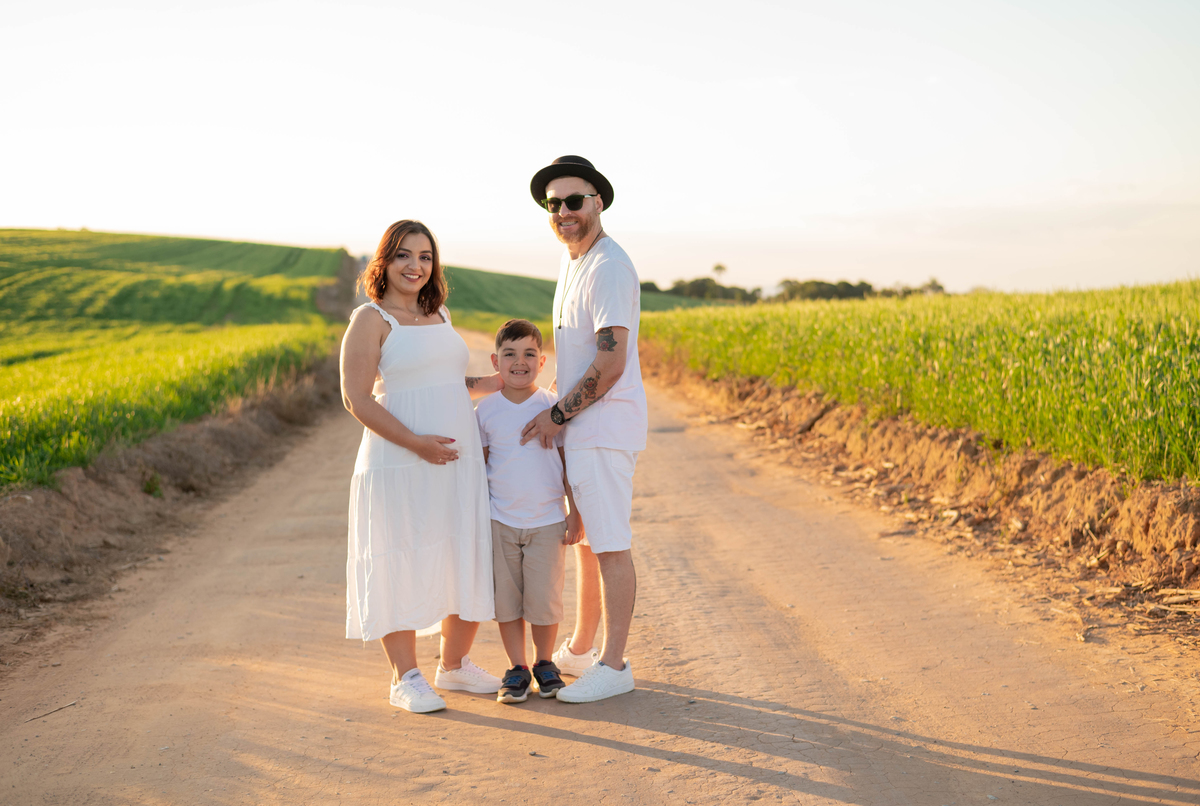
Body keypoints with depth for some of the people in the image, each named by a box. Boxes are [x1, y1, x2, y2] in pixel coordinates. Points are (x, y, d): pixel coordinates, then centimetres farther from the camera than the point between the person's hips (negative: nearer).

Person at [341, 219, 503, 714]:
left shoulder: (441, 316, 14)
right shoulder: (371, 319, -6)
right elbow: (357, 399, -13)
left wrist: (481, 385, 9)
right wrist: (415, 442, -20)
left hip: (458, 464, 7)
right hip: (399, 468, -7)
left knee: (467, 563, 11)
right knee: (402, 566, -1)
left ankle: (454, 665, 27)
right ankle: (405, 678, 11)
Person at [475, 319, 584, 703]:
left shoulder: (554, 407, -2)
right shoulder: (485, 411, 1)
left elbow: (568, 463, 3)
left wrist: (574, 512, 0)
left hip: (547, 521, -1)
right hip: (500, 522, 1)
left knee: (544, 599, 1)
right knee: (506, 597, 5)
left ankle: (545, 664, 22)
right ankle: (517, 668, 19)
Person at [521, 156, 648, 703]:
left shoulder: (608, 267, -17)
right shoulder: (571, 259, 15)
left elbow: (610, 365, -22)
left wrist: (556, 416, -14)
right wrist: (556, 414, 18)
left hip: (605, 426, -10)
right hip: (577, 426, 10)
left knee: (609, 543, -5)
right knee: (584, 536, 16)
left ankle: (614, 665, 2)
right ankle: (580, 650, 28)